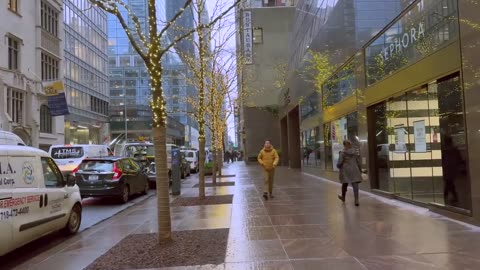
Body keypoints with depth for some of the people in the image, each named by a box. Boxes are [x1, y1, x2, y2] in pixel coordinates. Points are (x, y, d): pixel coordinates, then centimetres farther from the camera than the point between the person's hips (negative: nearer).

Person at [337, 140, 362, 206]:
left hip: (345, 170, -1)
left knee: (345, 184, 16)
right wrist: (360, 170, 13)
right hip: (354, 170, 1)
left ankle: (343, 197, 36)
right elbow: (358, 161, 4)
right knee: (355, 185, -3)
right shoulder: (355, 152, 0)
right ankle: (356, 200, -12)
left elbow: (340, 162, -13)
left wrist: (338, 166, 9)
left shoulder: (342, 152, -11)